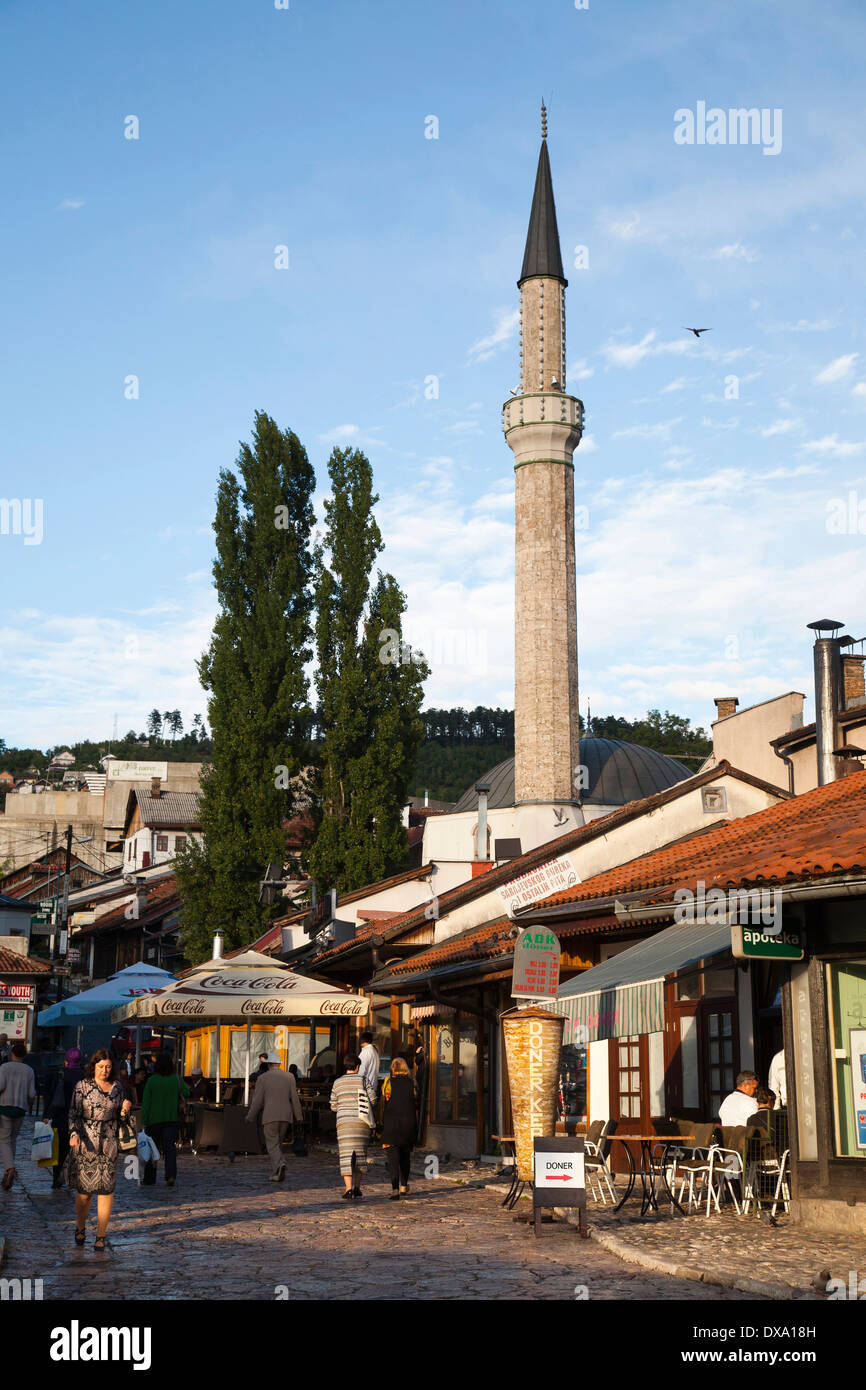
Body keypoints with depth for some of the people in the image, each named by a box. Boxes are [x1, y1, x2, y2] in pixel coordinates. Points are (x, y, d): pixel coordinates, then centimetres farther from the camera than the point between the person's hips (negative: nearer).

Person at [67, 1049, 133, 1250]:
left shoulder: (116, 1087, 12)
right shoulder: (82, 1086, 2)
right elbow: (74, 1113, -4)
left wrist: (126, 1107, -1)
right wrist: (74, 1133, -21)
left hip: (109, 1144, 2)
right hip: (84, 1144, -2)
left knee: (106, 1188, -4)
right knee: (84, 1190, 1)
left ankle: (101, 1235, 3)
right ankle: (80, 1229, 25)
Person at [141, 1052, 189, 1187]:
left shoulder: (151, 1080, -8)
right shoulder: (177, 1079, -4)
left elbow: (146, 1103, -8)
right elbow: (186, 1092, 12)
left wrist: (144, 1122, -4)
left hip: (154, 1120, 0)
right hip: (172, 1119, 0)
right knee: (170, 1147, -2)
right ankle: (171, 1176, -20)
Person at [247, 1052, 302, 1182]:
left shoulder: (263, 1078, -4)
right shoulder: (289, 1077, 3)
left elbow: (257, 1101, -5)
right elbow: (294, 1098, 0)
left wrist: (250, 1116, 9)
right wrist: (298, 1116, 9)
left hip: (270, 1116, -4)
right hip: (285, 1116, 4)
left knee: (272, 1145, -3)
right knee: (277, 1144, 17)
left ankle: (280, 1164, -29)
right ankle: (275, 1173, 17)